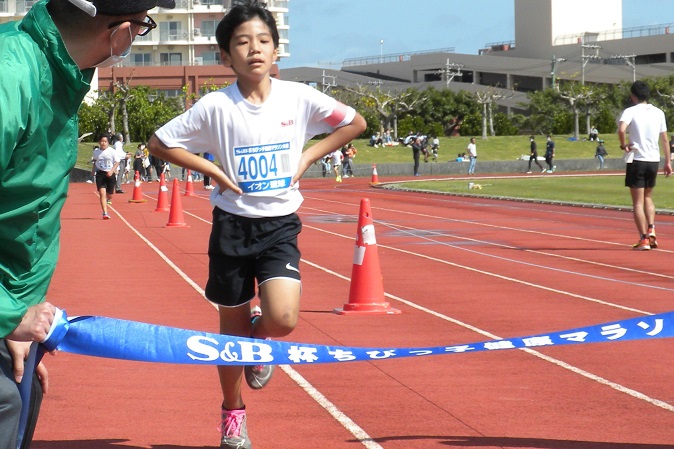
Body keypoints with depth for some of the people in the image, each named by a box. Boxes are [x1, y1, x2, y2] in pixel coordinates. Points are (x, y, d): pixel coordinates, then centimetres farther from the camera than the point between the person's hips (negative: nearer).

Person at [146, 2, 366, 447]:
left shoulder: (299, 97, -6)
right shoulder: (215, 106, -10)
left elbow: (355, 123, 6)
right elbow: (159, 143, -3)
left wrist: (308, 157, -2)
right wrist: (213, 170, -10)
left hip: (280, 226, 0)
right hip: (232, 226, 0)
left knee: (283, 319, -19)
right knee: (233, 329, 9)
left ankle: (259, 332, 18)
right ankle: (233, 413, 32)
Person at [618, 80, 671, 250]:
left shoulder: (630, 111, -7)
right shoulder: (658, 113, 7)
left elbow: (621, 129, -26)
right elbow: (665, 139, 9)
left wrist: (623, 145, -8)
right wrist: (668, 162, 14)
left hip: (637, 160, -5)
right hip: (654, 160, 5)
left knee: (638, 202, 0)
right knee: (648, 197, 22)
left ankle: (644, 239, -5)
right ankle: (651, 231, 5)